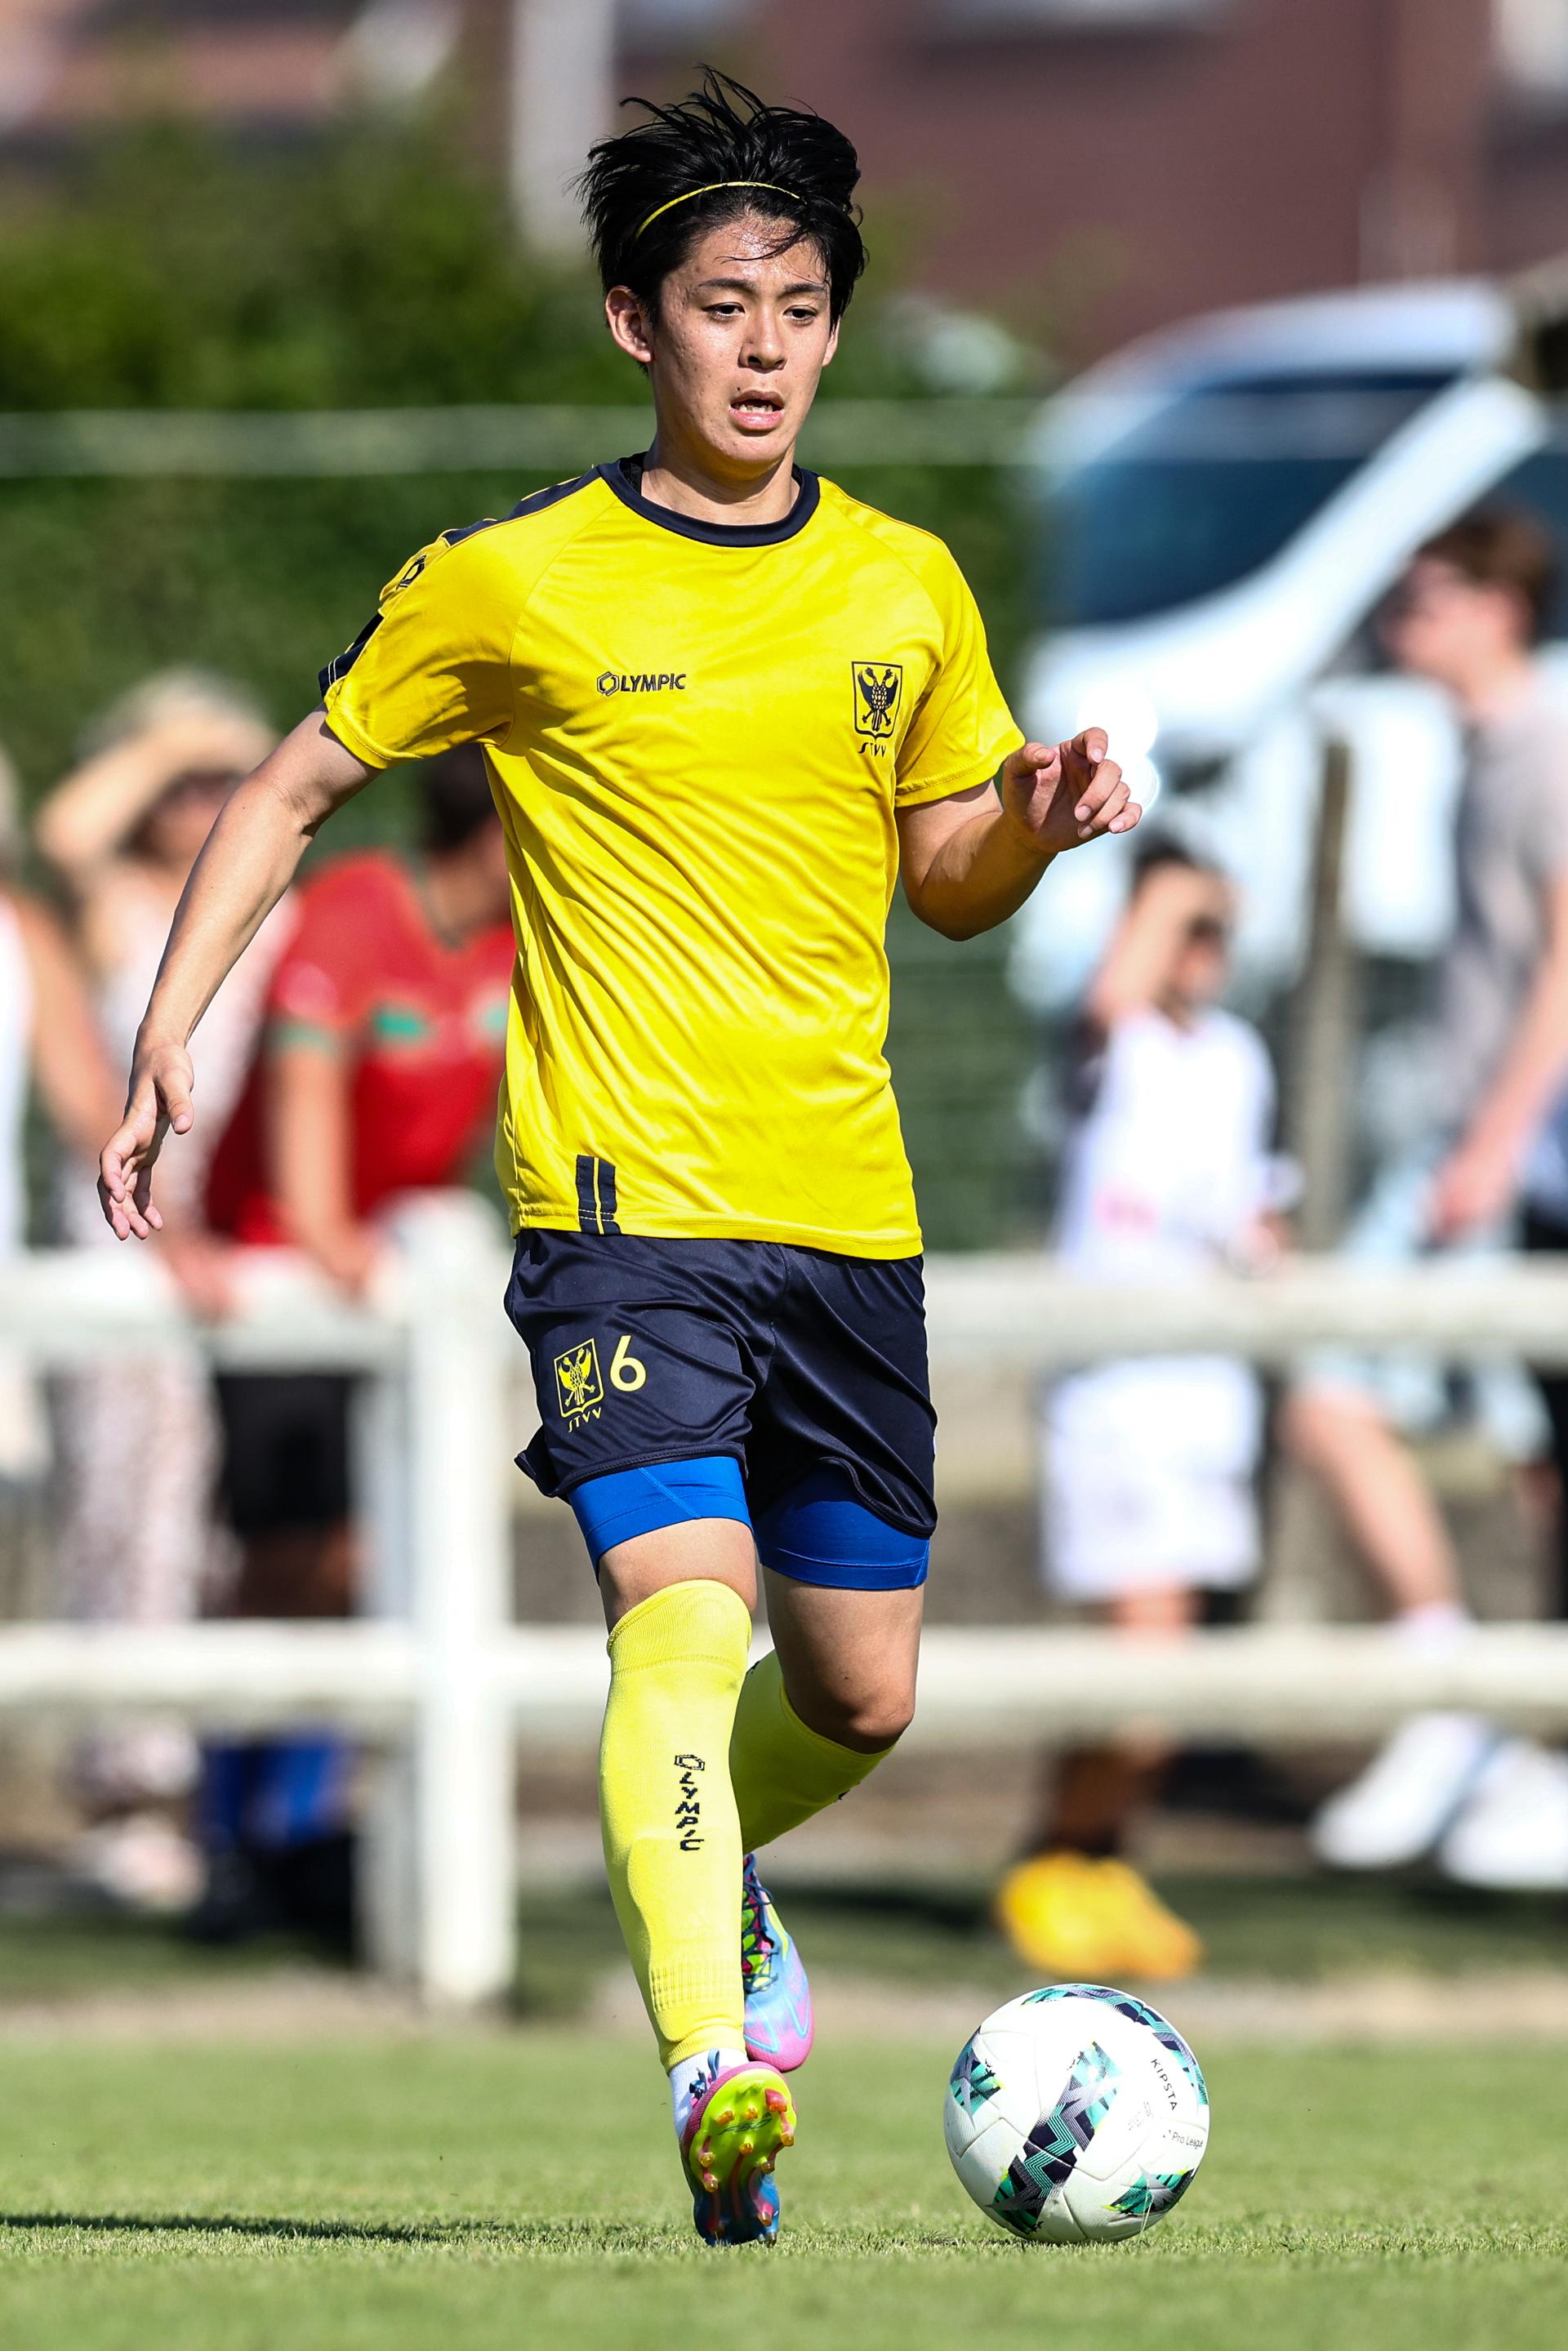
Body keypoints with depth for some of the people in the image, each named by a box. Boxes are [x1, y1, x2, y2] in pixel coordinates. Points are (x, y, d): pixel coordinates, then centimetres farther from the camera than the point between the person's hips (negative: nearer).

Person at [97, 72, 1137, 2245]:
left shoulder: (906, 589, 9)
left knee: (862, 1697, 11)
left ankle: (700, 1867, 43)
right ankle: (714, 2074, -33)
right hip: (624, 1193, -4)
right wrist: (167, 1038, -1)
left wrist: (1039, 823, -3)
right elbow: (295, 793, 8)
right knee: (687, 1611, -25)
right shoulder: (509, 585, -2)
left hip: (849, 1211, 5)